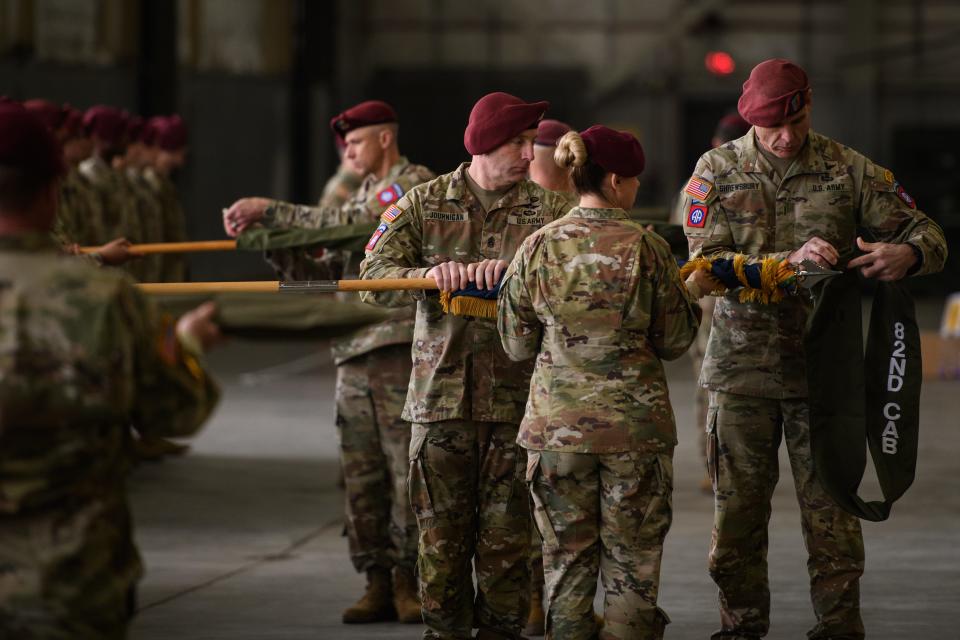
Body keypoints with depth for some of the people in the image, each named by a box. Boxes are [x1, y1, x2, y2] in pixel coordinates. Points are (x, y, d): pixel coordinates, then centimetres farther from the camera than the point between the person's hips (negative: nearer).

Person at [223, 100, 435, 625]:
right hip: (354, 349, 8)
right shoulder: (368, 193, 24)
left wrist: (268, 210, -12)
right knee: (361, 473, 5)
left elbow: (346, 223, -15)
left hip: (398, 343, -8)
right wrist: (257, 227, 7)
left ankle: (410, 582, -1)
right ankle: (378, 582, 9)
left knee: (407, 466, -6)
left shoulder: (415, 184, -3)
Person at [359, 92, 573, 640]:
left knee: (507, 533, 3)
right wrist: (428, 276, -20)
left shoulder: (548, 209, 6)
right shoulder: (424, 204, 6)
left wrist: (515, 269, -27)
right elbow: (375, 279, -2)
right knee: (442, 532, 4)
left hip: (516, 397, 0)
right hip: (441, 394, 0)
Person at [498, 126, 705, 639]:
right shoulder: (646, 248, -8)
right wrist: (694, 293, 16)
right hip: (634, 424, -2)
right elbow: (673, 341, -1)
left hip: (557, 425, 2)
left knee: (566, 559, 9)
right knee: (631, 561, 7)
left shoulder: (538, 248, -3)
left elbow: (517, 345, 4)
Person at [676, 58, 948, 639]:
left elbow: (927, 235, 4)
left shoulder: (849, 170, 1)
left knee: (831, 505, 0)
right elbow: (708, 264, -10)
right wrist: (790, 262, -25)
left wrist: (906, 253, -22)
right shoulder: (717, 171, 1)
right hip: (743, 366, 0)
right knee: (738, 506, 7)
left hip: (825, 366, 0)